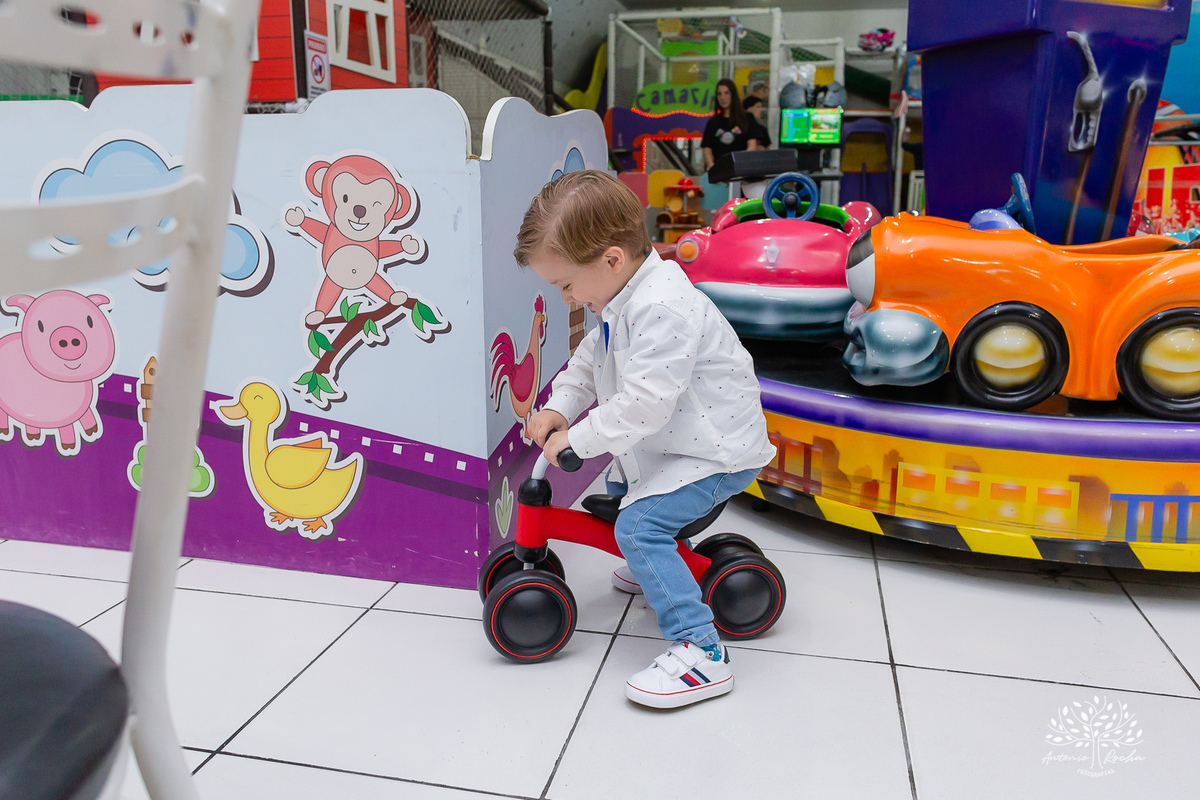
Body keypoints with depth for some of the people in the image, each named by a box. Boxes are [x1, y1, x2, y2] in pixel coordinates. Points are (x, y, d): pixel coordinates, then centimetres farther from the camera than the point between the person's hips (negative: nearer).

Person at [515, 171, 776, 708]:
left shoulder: (663, 308, -30)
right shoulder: (621, 303, 4)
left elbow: (643, 401, -34)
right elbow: (589, 361, 16)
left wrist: (578, 439, -23)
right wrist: (558, 407, 1)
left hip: (717, 451, -11)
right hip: (665, 442, 11)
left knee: (639, 525, -22)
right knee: (617, 490, 26)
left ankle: (700, 652, -20)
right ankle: (658, 572, 49)